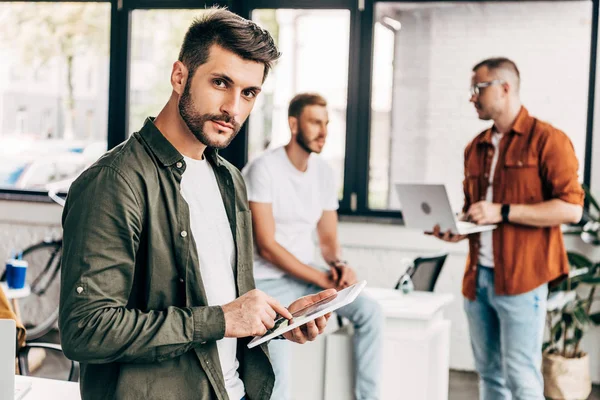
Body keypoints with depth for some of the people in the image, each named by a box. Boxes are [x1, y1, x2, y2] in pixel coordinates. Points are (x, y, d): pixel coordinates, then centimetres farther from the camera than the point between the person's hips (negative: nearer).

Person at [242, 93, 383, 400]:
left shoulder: (323, 172, 7)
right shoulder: (264, 168, -12)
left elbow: (328, 238, 11)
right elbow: (267, 246, -16)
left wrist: (339, 265, -13)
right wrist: (323, 279, -19)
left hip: (309, 277, 6)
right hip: (268, 281, -5)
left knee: (370, 311, -15)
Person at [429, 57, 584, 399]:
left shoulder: (546, 139, -6)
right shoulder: (476, 148, 15)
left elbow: (572, 208, -13)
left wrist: (503, 212, -18)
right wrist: (456, 228, 4)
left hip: (522, 279, -6)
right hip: (478, 277, 7)